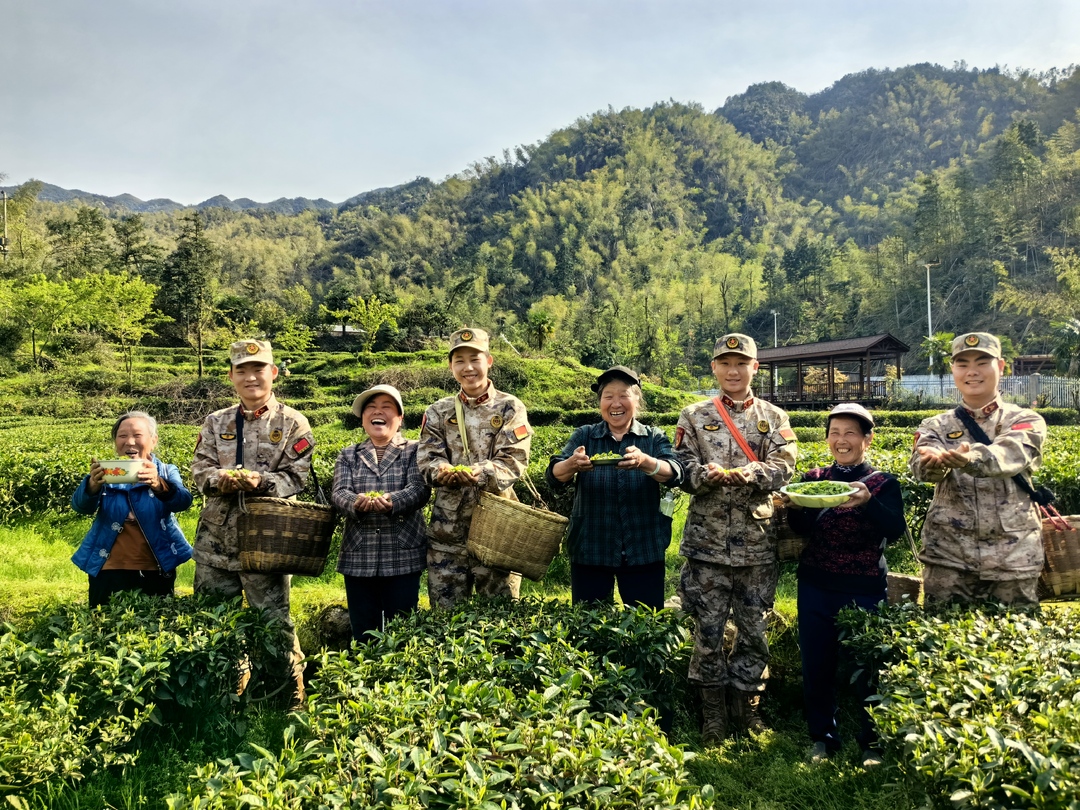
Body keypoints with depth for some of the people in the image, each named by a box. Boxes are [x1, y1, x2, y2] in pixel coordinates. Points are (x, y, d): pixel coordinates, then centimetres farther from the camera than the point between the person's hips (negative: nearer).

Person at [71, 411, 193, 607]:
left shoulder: (167, 472, 0)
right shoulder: (107, 473, 2)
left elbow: (183, 501, -21)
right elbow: (81, 507, -15)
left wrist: (157, 484, -42)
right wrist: (93, 484, -38)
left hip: (156, 571, 0)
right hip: (110, 571, 0)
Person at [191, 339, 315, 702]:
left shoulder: (293, 423, -1)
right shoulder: (216, 422, 11)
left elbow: (296, 477, -7)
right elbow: (199, 468, 5)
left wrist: (261, 481, -23)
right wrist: (219, 479, -17)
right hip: (216, 535, 5)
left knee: (272, 616, 0)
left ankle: (290, 692, 14)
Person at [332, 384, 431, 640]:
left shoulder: (414, 451, 6)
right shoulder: (348, 455, 14)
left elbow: (420, 488, -9)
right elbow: (339, 492, -1)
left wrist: (392, 501, -31)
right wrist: (355, 502, -25)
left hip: (403, 556, -2)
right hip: (358, 557, 3)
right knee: (362, 632, 9)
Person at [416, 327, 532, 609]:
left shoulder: (510, 408, 2)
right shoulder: (438, 412, 10)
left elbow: (514, 460, -9)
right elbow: (427, 458, -1)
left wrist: (480, 472, -29)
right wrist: (443, 471, -24)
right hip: (447, 530, 2)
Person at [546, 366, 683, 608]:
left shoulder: (654, 437, 2)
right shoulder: (584, 436, 4)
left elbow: (675, 474, -15)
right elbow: (554, 475, -10)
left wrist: (644, 462, -37)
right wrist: (573, 464, -34)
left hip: (644, 552, 0)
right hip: (589, 550, 1)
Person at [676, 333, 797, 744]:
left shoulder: (773, 417, 9)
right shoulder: (694, 416, 7)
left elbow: (783, 466, -3)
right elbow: (682, 466, 0)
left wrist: (750, 474, -22)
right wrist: (706, 475, -21)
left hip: (757, 540, 1)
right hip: (707, 539, -1)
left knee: (754, 628, 8)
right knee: (708, 627, 4)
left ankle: (747, 705, 25)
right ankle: (713, 708, 18)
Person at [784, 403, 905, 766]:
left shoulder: (883, 483, -2)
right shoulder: (813, 478, 5)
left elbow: (895, 529, -17)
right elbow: (802, 530, -1)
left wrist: (867, 501, -35)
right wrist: (792, 508, -22)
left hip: (865, 590, -2)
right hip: (816, 587, 3)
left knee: (866, 667, 4)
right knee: (817, 665, 8)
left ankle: (871, 742, 24)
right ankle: (823, 737, 26)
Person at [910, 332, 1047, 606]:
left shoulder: (1026, 421, 3)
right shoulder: (936, 427, 6)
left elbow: (1010, 453, -20)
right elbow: (921, 465, -15)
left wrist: (971, 458, -42)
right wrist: (935, 462, -39)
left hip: (1014, 556, 0)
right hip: (949, 555, 1)